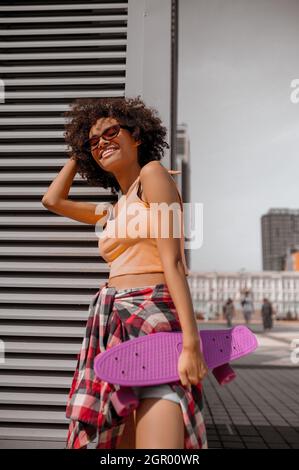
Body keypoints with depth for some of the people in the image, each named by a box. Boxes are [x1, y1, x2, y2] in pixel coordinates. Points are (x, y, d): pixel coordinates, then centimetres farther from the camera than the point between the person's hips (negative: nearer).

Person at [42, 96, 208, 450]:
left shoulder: (153, 173, 0)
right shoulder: (114, 210, 22)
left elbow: (172, 261, -11)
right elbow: (52, 200, 31)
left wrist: (190, 342, -18)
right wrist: (77, 154, 32)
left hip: (153, 317, -8)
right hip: (114, 325, 8)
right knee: (119, 442, 8)